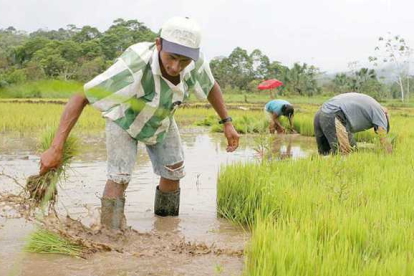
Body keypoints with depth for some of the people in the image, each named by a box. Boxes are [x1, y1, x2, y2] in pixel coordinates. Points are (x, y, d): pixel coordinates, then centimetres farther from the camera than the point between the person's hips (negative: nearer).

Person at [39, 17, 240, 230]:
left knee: (173, 172, 8)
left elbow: (211, 85, -7)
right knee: (120, 177, -19)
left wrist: (227, 122, -7)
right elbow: (80, 98, -45)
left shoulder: (195, 63, -33)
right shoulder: (133, 67, -48)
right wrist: (56, 148, -50)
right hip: (124, 117, -5)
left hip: (160, 118, 5)